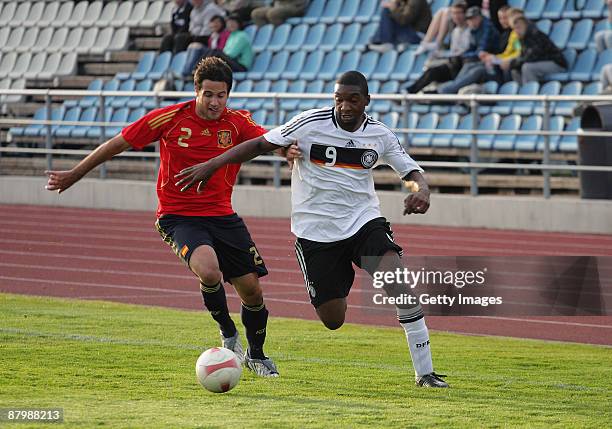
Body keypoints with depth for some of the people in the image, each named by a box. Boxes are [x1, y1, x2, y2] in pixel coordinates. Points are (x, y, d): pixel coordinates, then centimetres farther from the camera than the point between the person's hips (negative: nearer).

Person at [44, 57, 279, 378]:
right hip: (178, 216, -3)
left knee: (251, 288, 2)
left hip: (222, 215, 3)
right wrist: (74, 175, 6)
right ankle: (228, 333, -2)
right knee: (209, 270, -31)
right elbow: (117, 144, 0)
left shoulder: (238, 123, -4)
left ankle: (256, 355, 31)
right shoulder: (171, 118, -10)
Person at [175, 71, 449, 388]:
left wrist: (421, 190, -18)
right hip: (316, 231, -1)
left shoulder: (379, 135, -1)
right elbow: (260, 145, -2)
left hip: (364, 221, 1)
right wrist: (211, 166, -5)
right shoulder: (310, 124, -10)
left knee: (402, 285, -23)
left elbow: (412, 171, 6)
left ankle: (424, 372, -15)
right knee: (333, 320, -2)